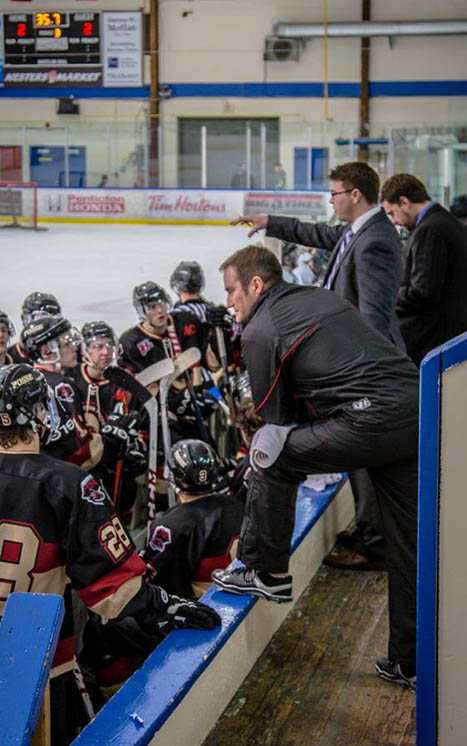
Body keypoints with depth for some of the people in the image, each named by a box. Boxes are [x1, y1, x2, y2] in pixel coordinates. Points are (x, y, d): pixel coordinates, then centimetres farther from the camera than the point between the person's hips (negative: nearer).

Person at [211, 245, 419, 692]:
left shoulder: (260, 331, 2)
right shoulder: (322, 298, 25)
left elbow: (274, 420, 7)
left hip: (373, 419, -8)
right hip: (418, 410, 8)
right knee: (409, 544, 13)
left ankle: (268, 572, 17)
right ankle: (413, 661, 21)